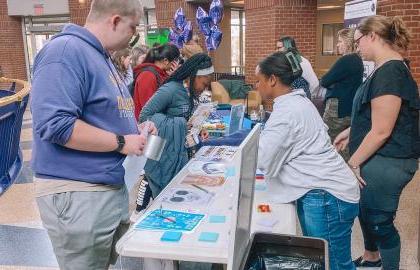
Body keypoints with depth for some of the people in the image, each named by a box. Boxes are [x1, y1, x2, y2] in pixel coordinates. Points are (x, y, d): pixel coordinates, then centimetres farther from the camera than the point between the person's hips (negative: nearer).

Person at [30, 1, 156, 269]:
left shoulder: (102, 57, 13)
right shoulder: (66, 50, -18)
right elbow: (55, 124, -28)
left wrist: (134, 129, 5)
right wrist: (121, 143, -20)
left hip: (112, 186, 10)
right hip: (77, 194, -9)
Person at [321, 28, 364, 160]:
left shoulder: (345, 61, -16)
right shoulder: (357, 60, 13)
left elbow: (324, 82, -15)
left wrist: (322, 81, 5)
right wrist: (333, 82, 1)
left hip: (338, 109, -10)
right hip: (350, 108, 10)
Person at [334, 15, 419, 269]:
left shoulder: (390, 72, -23)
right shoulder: (387, 68, 10)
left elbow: (382, 131, -24)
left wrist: (353, 162, -15)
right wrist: (351, 132, 16)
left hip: (386, 163, -10)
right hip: (378, 159, 10)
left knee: (380, 220, 6)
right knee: (366, 211, 24)